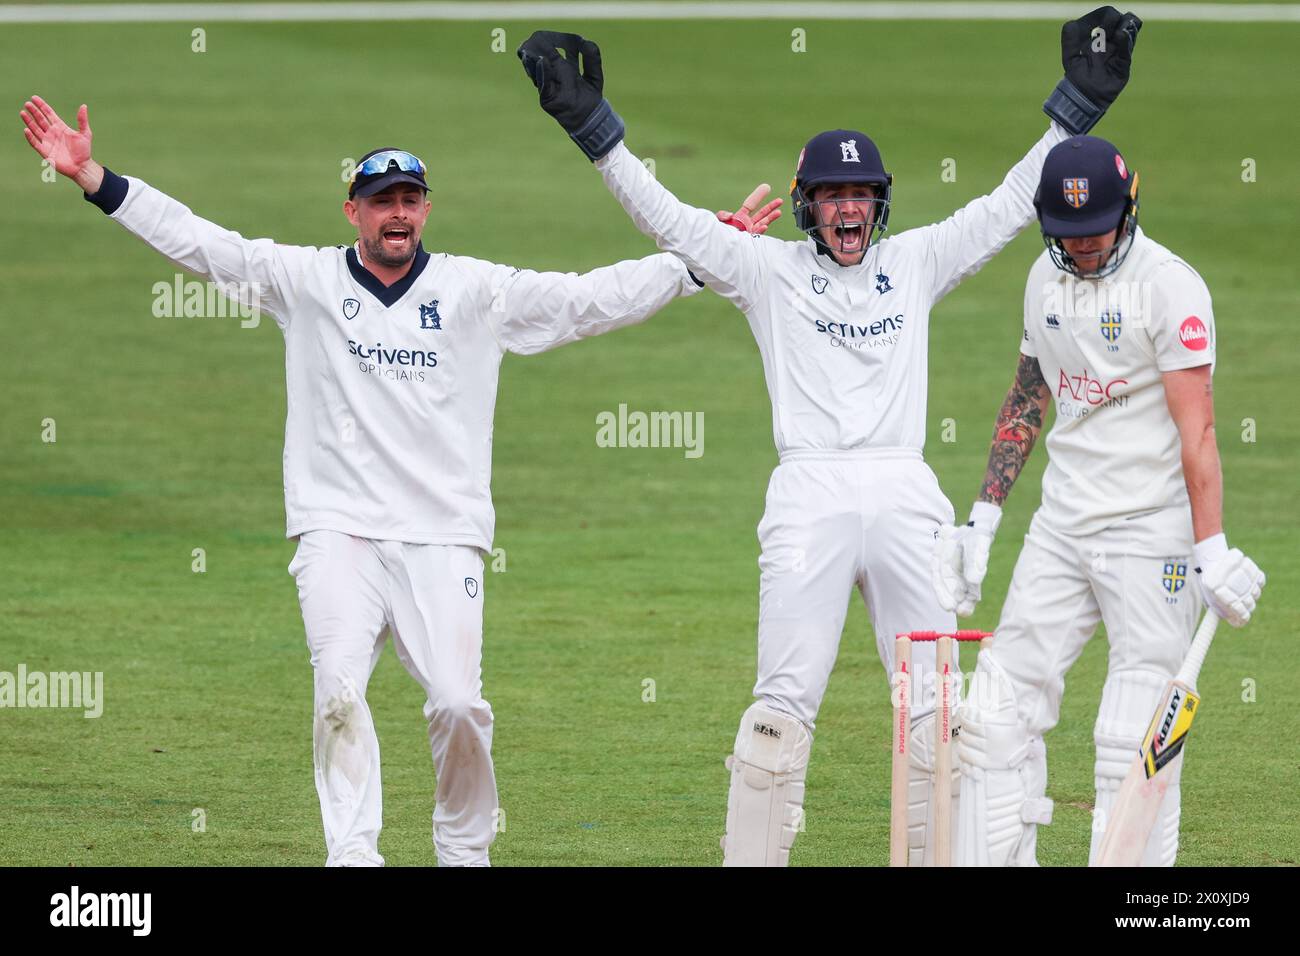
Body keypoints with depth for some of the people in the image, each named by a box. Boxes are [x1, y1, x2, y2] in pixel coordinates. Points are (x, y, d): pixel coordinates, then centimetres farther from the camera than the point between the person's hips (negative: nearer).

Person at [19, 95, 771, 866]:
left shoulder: (475, 291, 6)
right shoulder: (306, 280, 6)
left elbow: (591, 300, 3)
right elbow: (198, 241, 1)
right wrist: (93, 177, -8)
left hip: (443, 539, 0)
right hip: (339, 534, 0)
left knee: (459, 705, -10)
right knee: (340, 690, -20)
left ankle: (466, 853, 12)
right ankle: (353, 852, -16)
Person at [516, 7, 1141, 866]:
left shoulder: (915, 263, 14)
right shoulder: (769, 270, 7)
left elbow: (1013, 204, 14)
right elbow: (669, 218, 0)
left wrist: (1080, 102, 7)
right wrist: (592, 125, -9)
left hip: (906, 497, 3)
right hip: (810, 497, -3)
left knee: (934, 700, 3)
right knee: (785, 700, -7)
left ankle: (941, 860, 10)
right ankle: (753, 859, -6)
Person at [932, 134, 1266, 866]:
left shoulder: (1170, 286, -12)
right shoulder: (1047, 279, 9)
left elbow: (1196, 428, -17)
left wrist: (1212, 549, -24)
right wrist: (985, 518, 15)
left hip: (1151, 530, -7)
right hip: (1063, 525, 7)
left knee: (1136, 738, -8)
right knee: (1001, 713, 4)